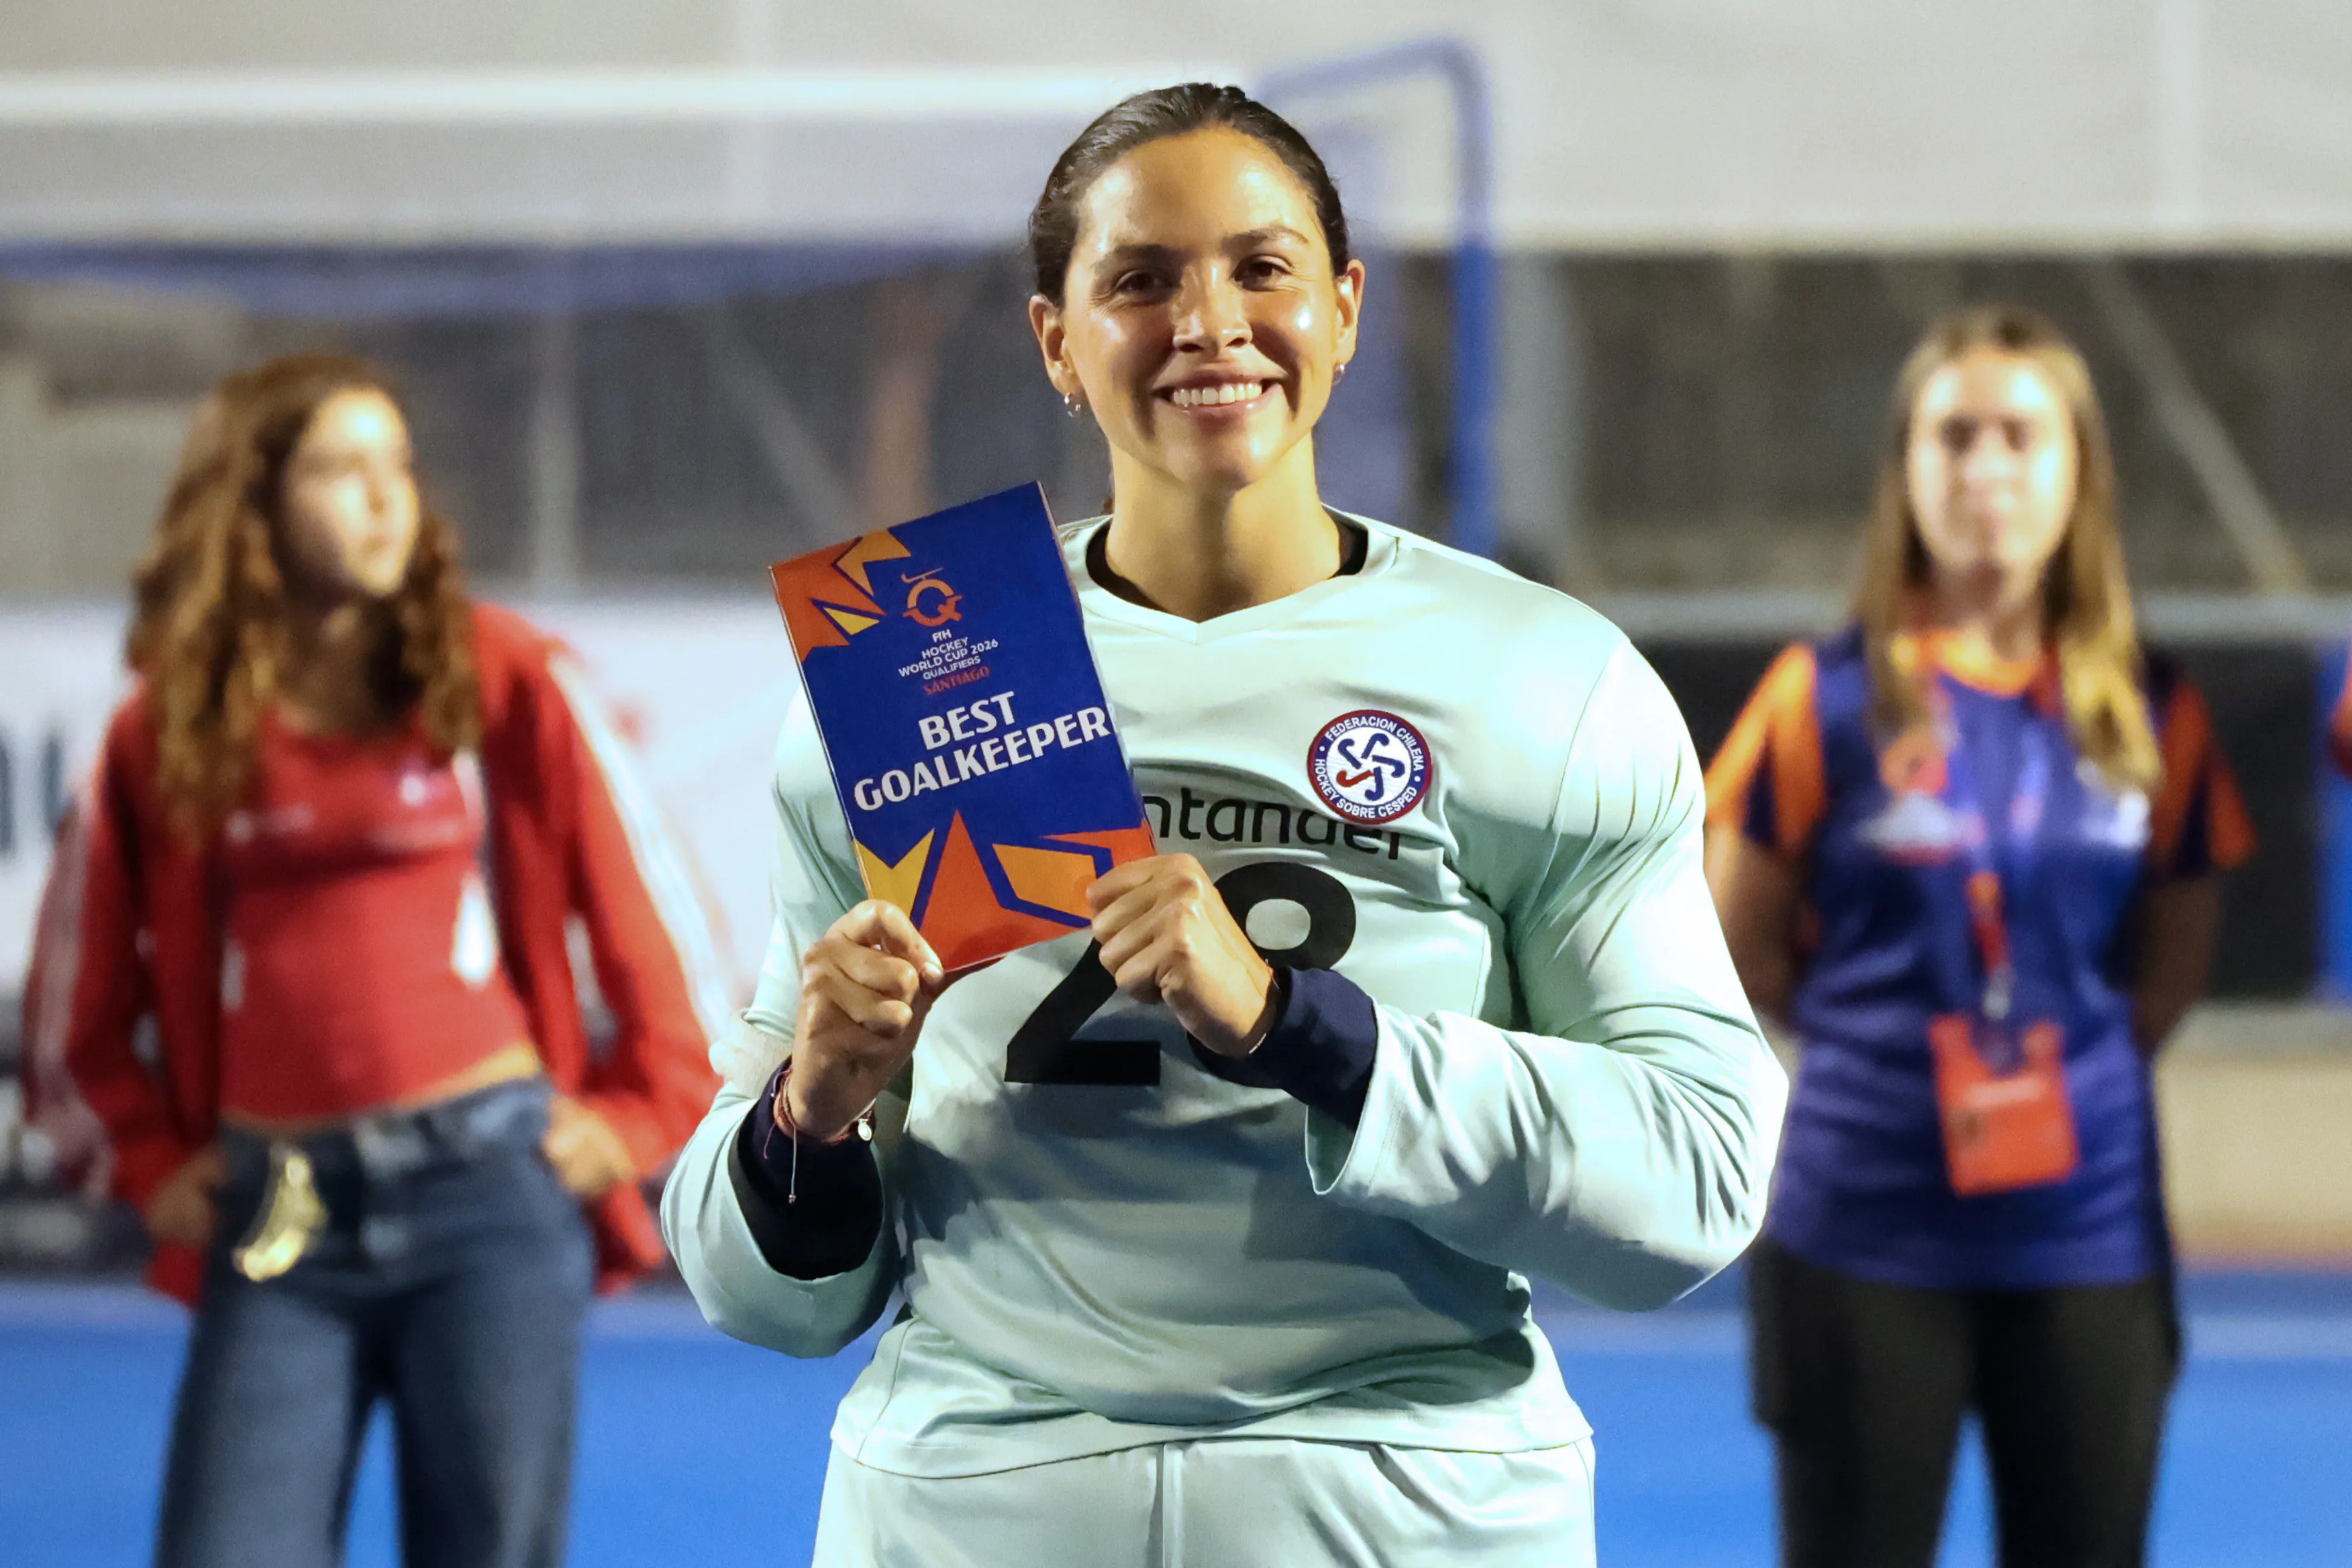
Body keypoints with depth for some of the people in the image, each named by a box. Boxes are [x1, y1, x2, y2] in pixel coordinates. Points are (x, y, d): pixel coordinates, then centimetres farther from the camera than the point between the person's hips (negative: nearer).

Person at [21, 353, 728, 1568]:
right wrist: (149, 1166, 9)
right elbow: (75, 1011, 18)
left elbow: (653, 908, 8)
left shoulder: (506, 682, 2)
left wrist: (641, 1118, 5)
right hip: (276, 1235, 2)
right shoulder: (164, 736, 7)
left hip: (487, 1190, -1)